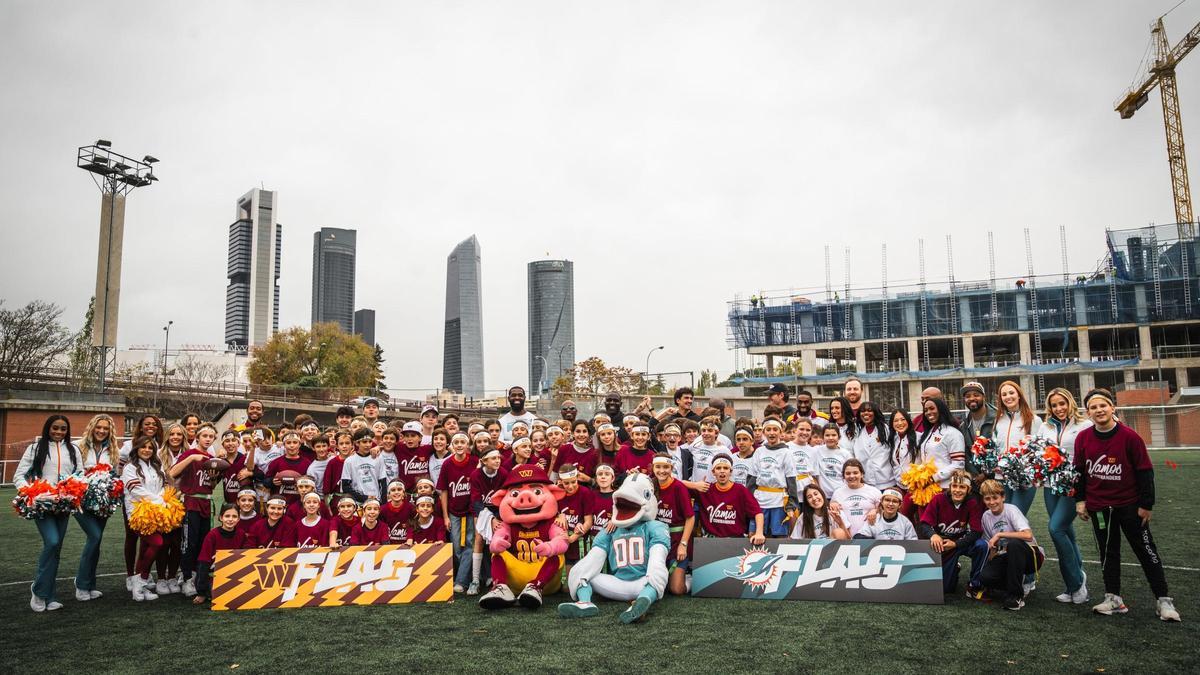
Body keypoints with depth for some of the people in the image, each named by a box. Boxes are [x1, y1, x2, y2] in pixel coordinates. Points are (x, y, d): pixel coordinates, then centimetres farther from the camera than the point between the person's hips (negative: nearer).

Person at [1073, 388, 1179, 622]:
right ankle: (1114, 599, 19)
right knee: (1108, 552, 10)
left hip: (1129, 504, -3)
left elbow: (1145, 471, -7)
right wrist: (1080, 500, 6)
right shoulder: (1082, 438, -3)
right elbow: (1079, 470, 8)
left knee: (1146, 550, 5)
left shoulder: (1130, 437, -12)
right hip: (1099, 506, 3)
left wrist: (1147, 504, -5)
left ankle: (1164, 600, 13)